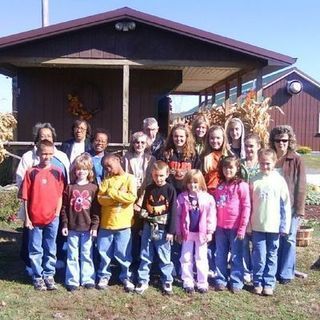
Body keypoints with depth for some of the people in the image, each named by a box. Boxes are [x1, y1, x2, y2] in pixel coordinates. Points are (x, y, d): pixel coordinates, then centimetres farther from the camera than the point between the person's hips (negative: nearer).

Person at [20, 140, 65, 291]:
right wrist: (27, 217, -5)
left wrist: (57, 214, -3)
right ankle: (38, 277, 21)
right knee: (35, 250, 8)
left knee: (51, 249, 11)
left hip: (52, 218, 1)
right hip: (35, 218, -1)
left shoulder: (57, 172, 1)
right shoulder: (31, 172, -3)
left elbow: (60, 195, 4)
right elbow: (26, 197, -2)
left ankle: (49, 276, 24)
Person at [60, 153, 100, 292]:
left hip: (87, 228, -1)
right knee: (72, 255, 8)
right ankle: (72, 280, 17)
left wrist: (95, 226, -5)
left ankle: (88, 279, 20)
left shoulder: (93, 188, -1)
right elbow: (64, 208, 2)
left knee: (87, 255, 9)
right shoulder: (69, 188, 1)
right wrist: (64, 225, -2)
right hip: (72, 227, 1)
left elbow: (96, 209, -1)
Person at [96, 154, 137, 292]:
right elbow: (100, 199, -5)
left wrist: (111, 192, -12)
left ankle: (126, 277, 22)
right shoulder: (106, 180, 7)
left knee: (123, 253, 5)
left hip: (123, 223, -3)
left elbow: (132, 197, -16)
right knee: (104, 252, 11)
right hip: (106, 222, 3)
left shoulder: (130, 178, -2)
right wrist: (120, 196, -16)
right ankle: (104, 276, 28)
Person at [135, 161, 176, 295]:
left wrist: (171, 231, -10)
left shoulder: (170, 189, -7)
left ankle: (167, 281, 20)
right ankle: (143, 281, 20)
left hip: (163, 229, -4)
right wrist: (143, 212, -2)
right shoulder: (149, 189, 5)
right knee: (145, 256, 10)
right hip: (148, 227, 4)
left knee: (165, 257, 7)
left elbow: (173, 211, -8)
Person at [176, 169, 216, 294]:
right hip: (187, 233, 1)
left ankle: (202, 283, 18)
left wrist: (209, 232, -7)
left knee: (201, 258, 8)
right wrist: (178, 232, -1)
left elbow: (211, 216, -6)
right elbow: (178, 215, -1)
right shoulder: (182, 197, -4)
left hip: (201, 233, -1)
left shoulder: (208, 198, -7)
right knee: (186, 258, 9)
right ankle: (188, 282, 21)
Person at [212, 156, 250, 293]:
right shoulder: (219, 186, 10)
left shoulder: (241, 185, -7)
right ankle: (220, 280, 23)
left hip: (235, 227, -5)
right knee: (220, 256, 12)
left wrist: (242, 228, -11)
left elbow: (246, 207, -9)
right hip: (220, 227, 5)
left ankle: (236, 282, 16)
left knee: (236, 256, 5)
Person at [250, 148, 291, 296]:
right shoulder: (255, 180, -2)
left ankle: (269, 283, 21)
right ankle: (258, 282, 19)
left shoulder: (279, 180, -3)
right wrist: (248, 225, 0)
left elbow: (285, 204, -1)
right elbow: (249, 204, 1)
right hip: (257, 226, 0)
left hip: (274, 226, 0)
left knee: (272, 255, 11)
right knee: (259, 256, 5)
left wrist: (285, 226, -3)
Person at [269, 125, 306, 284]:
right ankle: (273, 271, 20)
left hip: (290, 207, -3)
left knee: (288, 239, 3)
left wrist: (299, 208, -9)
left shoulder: (296, 160, -3)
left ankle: (286, 273, 12)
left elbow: (301, 186, -5)